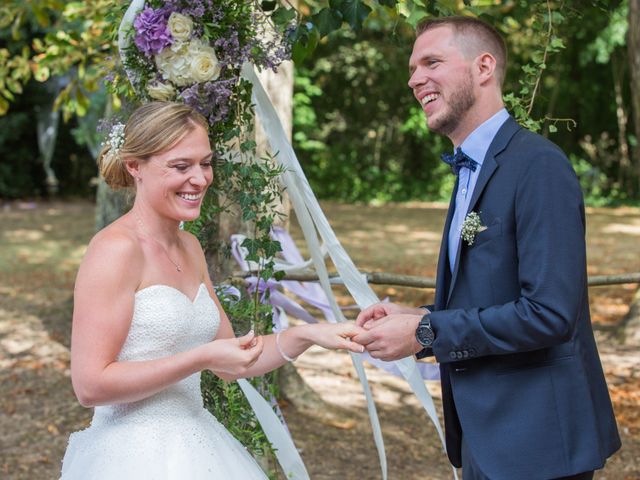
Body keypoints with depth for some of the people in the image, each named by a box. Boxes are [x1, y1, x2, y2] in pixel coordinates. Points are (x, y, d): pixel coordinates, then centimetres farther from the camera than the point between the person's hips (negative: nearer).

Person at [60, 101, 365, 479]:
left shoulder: (189, 248, 9)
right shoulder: (116, 249, -15)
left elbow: (231, 365, 13)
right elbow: (91, 385, -19)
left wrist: (306, 336, -1)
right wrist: (203, 358, -19)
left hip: (194, 444, 8)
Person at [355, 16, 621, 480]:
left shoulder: (538, 164, -17)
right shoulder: (471, 171, 12)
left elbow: (549, 313, -24)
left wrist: (424, 333, -18)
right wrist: (415, 316, 0)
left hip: (533, 441, -8)